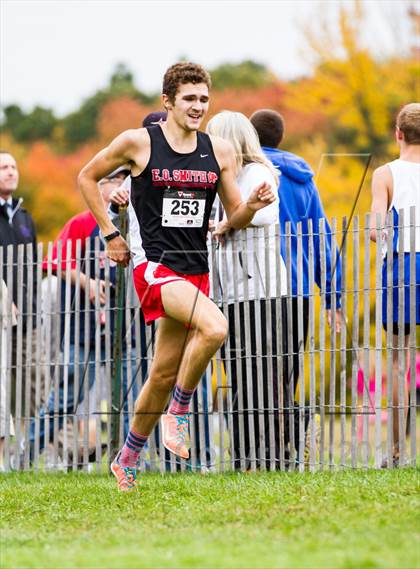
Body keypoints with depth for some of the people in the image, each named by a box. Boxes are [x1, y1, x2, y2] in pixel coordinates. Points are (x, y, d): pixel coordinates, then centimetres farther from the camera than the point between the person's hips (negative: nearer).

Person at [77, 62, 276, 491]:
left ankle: (127, 460, 27)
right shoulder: (139, 142, -4)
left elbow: (235, 217, 13)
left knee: (165, 374, 9)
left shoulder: (219, 152, 7)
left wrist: (252, 205, -10)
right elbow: (87, 177, 9)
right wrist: (110, 234, 4)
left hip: (196, 269, 5)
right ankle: (178, 412, -10)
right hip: (153, 264, -5)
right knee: (214, 327, -30)